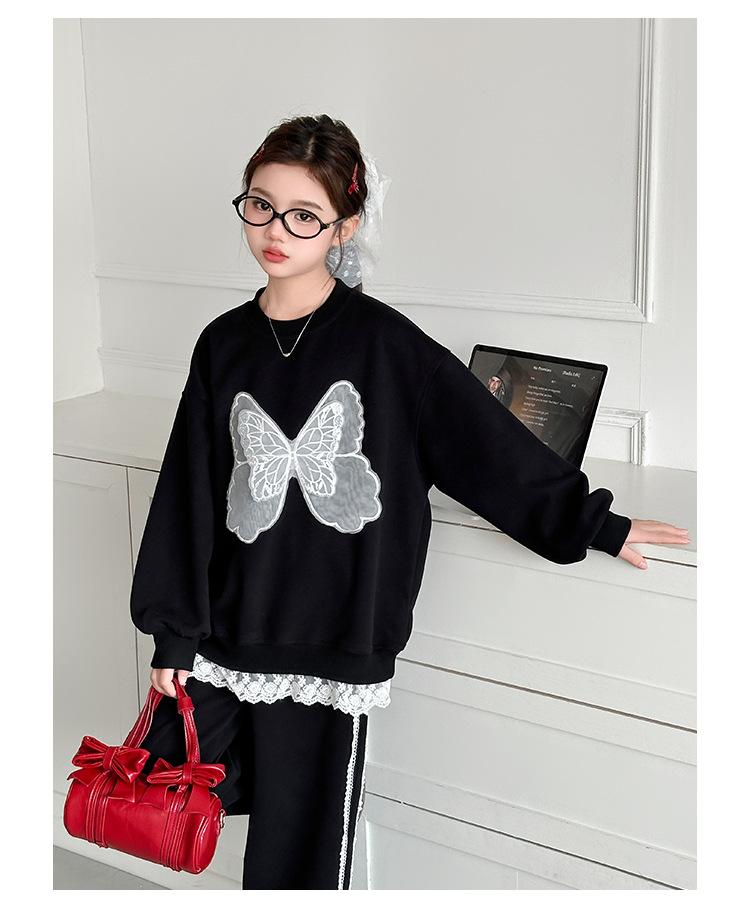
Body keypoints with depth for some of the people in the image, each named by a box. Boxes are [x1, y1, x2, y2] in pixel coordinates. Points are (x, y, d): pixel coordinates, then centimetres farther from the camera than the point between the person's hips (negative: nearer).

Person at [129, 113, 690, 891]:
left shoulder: (382, 342, -7)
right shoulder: (224, 345, 3)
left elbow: (484, 438, -1)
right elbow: (187, 492, 5)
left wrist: (591, 521, 1)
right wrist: (172, 632, 5)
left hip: (331, 650, -3)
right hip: (225, 634, 4)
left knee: (301, 854, 6)